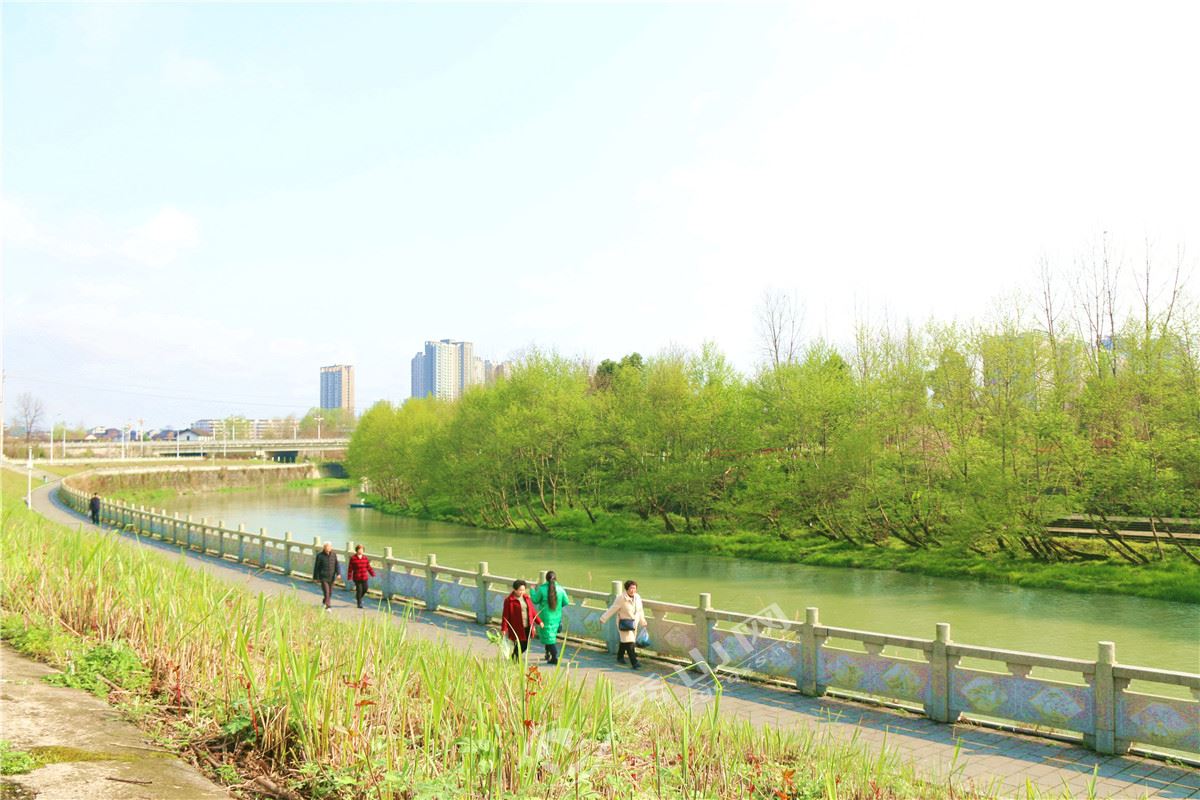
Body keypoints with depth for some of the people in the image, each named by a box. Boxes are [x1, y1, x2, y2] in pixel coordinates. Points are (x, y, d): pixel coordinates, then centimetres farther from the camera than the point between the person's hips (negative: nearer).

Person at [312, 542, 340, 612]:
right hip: (323, 577, -4)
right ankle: (328, 606, -11)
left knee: (330, 592, 15)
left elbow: (336, 565, -2)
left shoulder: (334, 555, 0)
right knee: (326, 592, -13)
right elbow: (316, 567, -4)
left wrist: (338, 574, -14)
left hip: (331, 577, 4)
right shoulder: (320, 555, -9)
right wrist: (315, 577, -3)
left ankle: (325, 602, 39)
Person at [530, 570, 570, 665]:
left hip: (545, 617, -4)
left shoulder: (542, 589, -15)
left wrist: (532, 591, 14)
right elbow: (566, 602, 0)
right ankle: (548, 654, 32)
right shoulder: (560, 589, -7)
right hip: (556, 617, 4)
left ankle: (554, 657, -8)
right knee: (552, 635, 22)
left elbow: (535, 600, -4)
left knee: (548, 636, 0)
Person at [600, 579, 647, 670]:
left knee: (624, 641, 20)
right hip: (624, 623, -6)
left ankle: (620, 657, 38)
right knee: (629, 643, -11)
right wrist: (603, 618, -11)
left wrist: (642, 622, 19)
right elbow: (612, 610, -14)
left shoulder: (637, 597, -3)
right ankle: (634, 663, -11)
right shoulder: (621, 599, -20)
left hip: (634, 623, 6)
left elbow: (640, 611, 10)